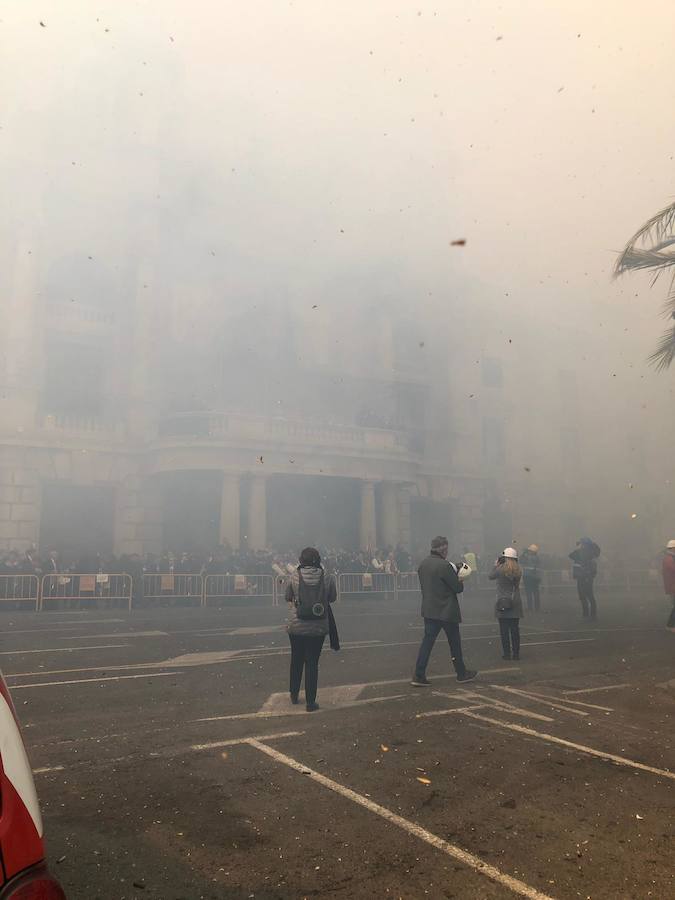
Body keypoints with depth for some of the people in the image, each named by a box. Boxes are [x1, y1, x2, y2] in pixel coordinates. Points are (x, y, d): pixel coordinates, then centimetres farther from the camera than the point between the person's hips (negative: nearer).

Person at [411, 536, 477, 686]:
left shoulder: (423, 564, 3)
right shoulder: (444, 565, -20)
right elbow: (458, 588, -15)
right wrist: (459, 581, 8)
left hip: (428, 610, 6)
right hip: (446, 611, -6)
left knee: (427, 641, 6)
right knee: (455, 642, 11)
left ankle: (419, 676, 1)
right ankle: (462, 673, 26)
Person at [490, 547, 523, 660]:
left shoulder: (500, 569, -14)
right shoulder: (519, 571, -1)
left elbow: (490, 577, 3)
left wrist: (496, 565, 14)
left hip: (503, 603, -4)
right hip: (515, 603, 4)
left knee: (504, 630, 4)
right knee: (515, 629, 10)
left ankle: (507, 654, 6)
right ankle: (516, 653, 14)